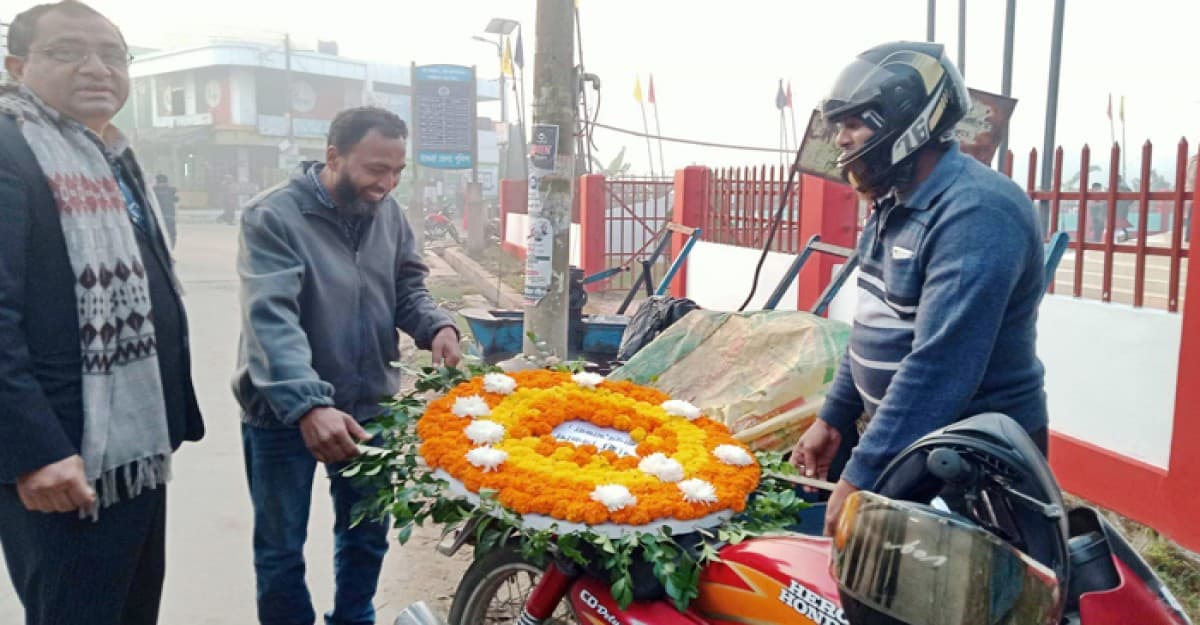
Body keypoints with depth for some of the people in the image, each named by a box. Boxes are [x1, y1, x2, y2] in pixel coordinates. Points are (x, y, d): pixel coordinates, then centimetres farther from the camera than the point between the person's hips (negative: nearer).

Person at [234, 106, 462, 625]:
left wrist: (436, 326, -14)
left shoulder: (387, 212, 1)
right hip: (284, 415, -5)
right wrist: (307, 405, -42)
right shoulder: (273, 217, -18)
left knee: (366, 534, 21)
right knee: (281, 549, 12)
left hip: (368, 406, 5)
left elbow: (407, 287, 10)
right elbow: (271, 318, -29)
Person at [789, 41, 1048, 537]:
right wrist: (833, 416, 14)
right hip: (903, 439, 9)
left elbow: (939, 366, -31)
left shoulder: (974, 214, -24)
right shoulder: (897, 204, 8)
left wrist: (862, 477, -31)